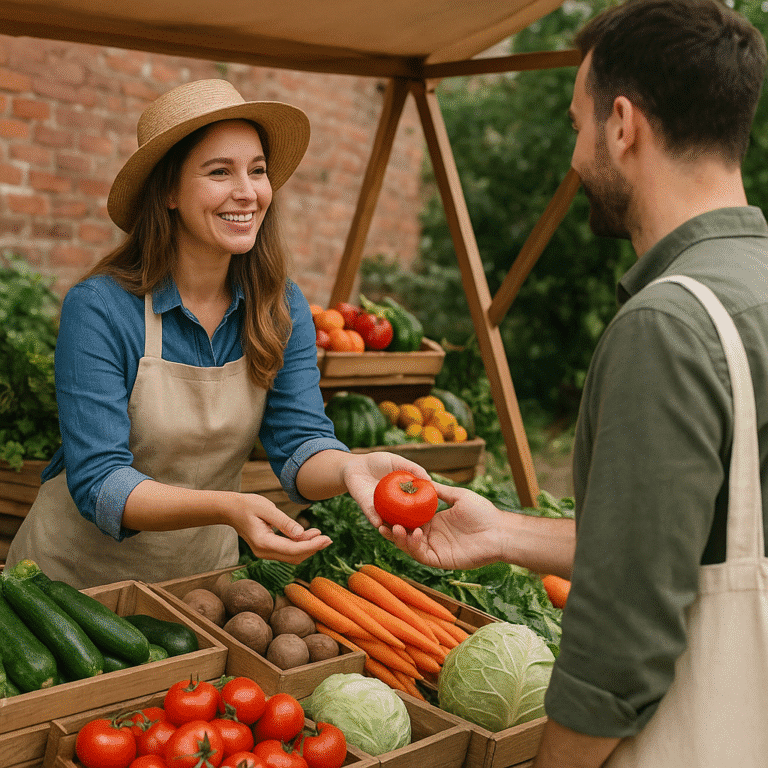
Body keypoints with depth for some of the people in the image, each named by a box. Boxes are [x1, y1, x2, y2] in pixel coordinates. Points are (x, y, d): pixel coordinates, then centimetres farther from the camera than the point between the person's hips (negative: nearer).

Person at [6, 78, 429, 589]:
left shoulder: (283, 308, -9)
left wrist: (350, 467, -38)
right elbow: (99, 482, -27)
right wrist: (229, 509, -43)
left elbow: (300, 441, -14)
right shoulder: (99, 308, -22)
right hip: (79, 574, -3)